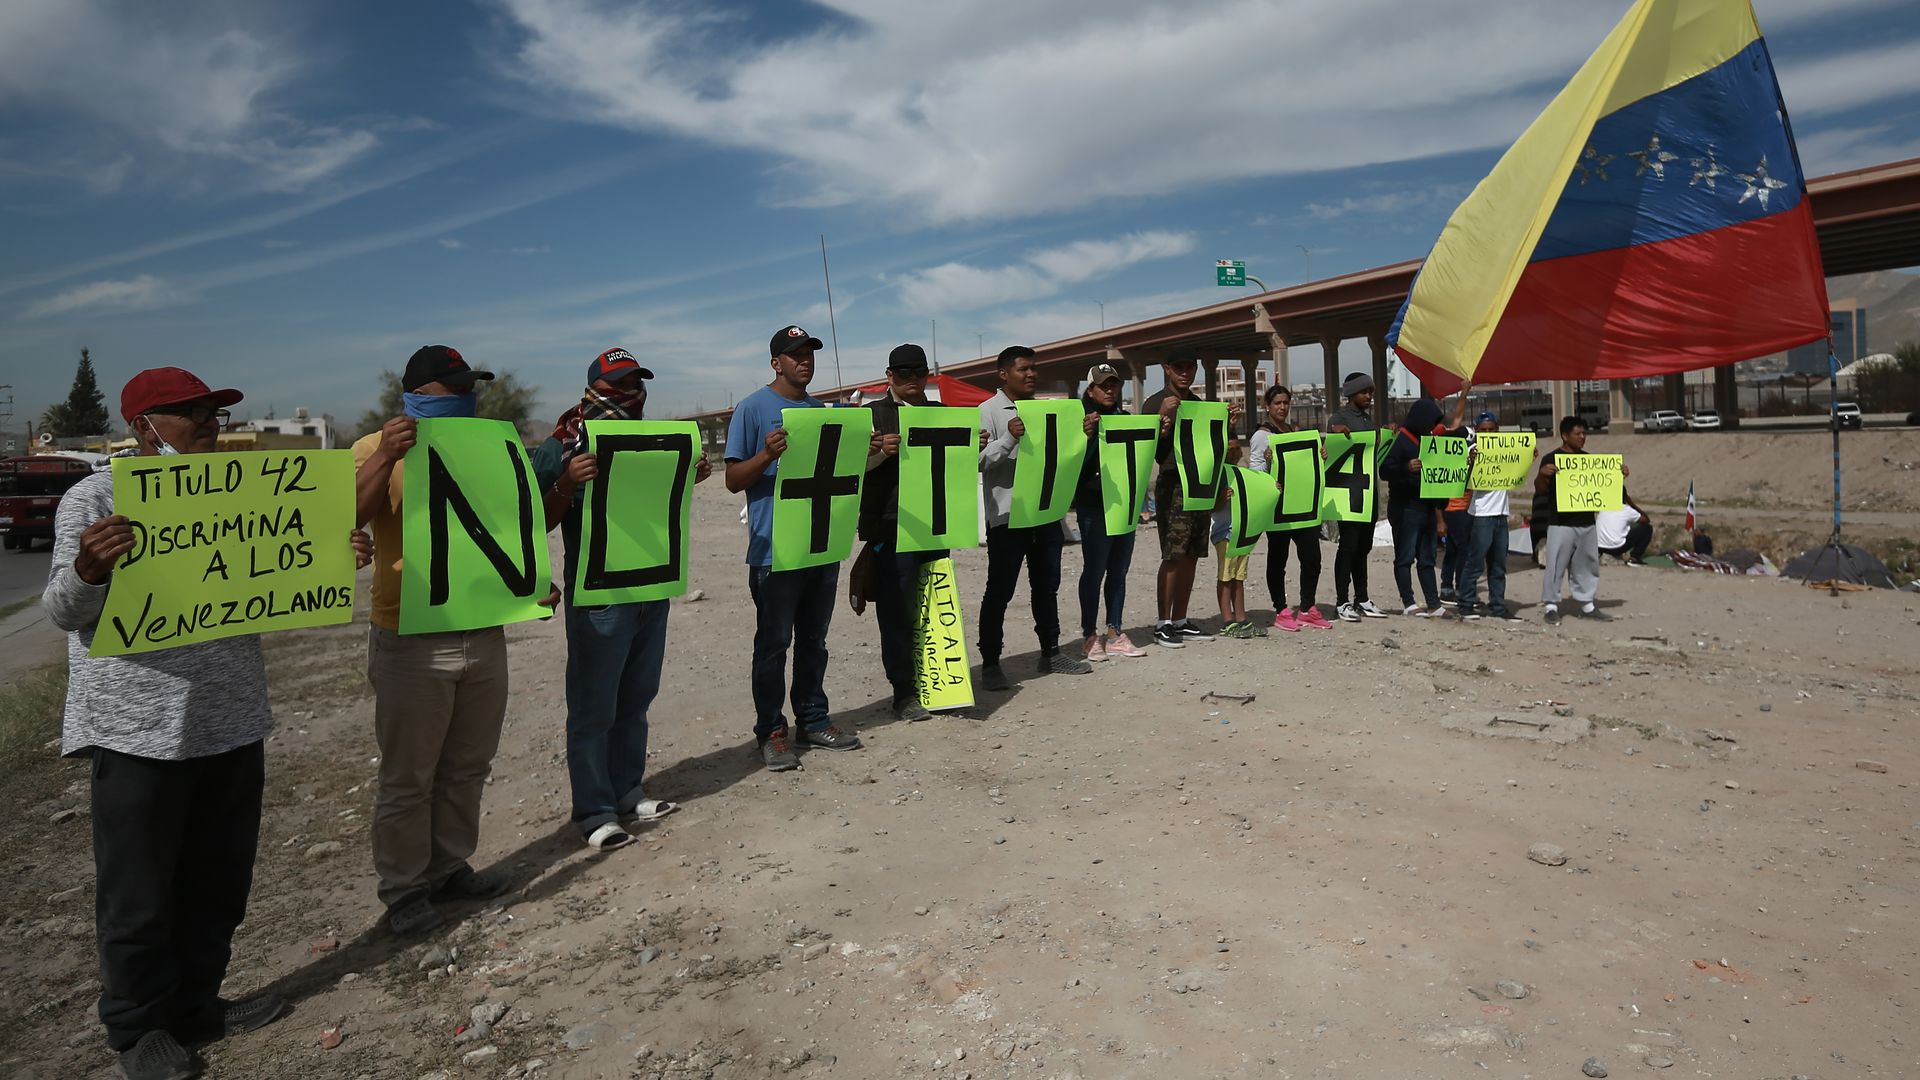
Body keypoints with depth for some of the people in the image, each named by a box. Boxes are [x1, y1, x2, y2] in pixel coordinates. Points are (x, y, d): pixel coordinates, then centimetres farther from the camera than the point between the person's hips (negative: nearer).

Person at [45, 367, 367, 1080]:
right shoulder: (96, 497, -6)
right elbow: (64, 612, -9)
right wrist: (88, 571, -32)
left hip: (232, 722, 6)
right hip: (141, 728, -6)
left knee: (218, 880, 15)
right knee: (140, 894, 6)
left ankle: (196, 1007, 32)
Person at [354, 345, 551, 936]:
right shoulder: (379, 449, -4)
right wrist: (386, 454, -30)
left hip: (483, 635, 5)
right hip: (411, 642, -5)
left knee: (467, 768, 16)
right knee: (407, 778, 6)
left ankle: (451, 868, 31)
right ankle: (404, 889, 21)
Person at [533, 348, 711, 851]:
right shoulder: (563, 448, -7)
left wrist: (691, 478, 1)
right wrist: (566, 484, -28)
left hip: (652, 588, 7)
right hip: (598, 597, -7)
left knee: (634, 701, 15)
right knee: (594, 709, 1)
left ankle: (626, 794, 28)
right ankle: (595, 813, 10)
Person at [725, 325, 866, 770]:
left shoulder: (823, 411, 14)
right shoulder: (753, 408, -5)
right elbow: (733, 480, -8)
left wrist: (864, 455, 0)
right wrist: (767, 455, -26)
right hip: (775, 549, -6)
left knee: (814, 641, 14)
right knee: (773, 644, 2)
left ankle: (814, 720, 25)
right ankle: (771, 732, 11)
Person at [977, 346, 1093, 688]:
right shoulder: (989, 410, -5)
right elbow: (980, 461, -14)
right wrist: (1009, 438, -29)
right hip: (1007, 515, -6)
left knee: (1047, 586, 14)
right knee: (999, 591, -1)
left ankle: (1051, 653, 26)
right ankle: (990, 663, 7)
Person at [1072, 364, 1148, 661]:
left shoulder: (1126, 418, 14)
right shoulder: (1081, 419, -4)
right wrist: (1087, 435, -28)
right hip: (1094, 505, -6)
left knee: (1119, 569, 9)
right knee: (1095, 570, -2)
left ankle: (1115, 633, 16)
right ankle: (1090, 636, 6)